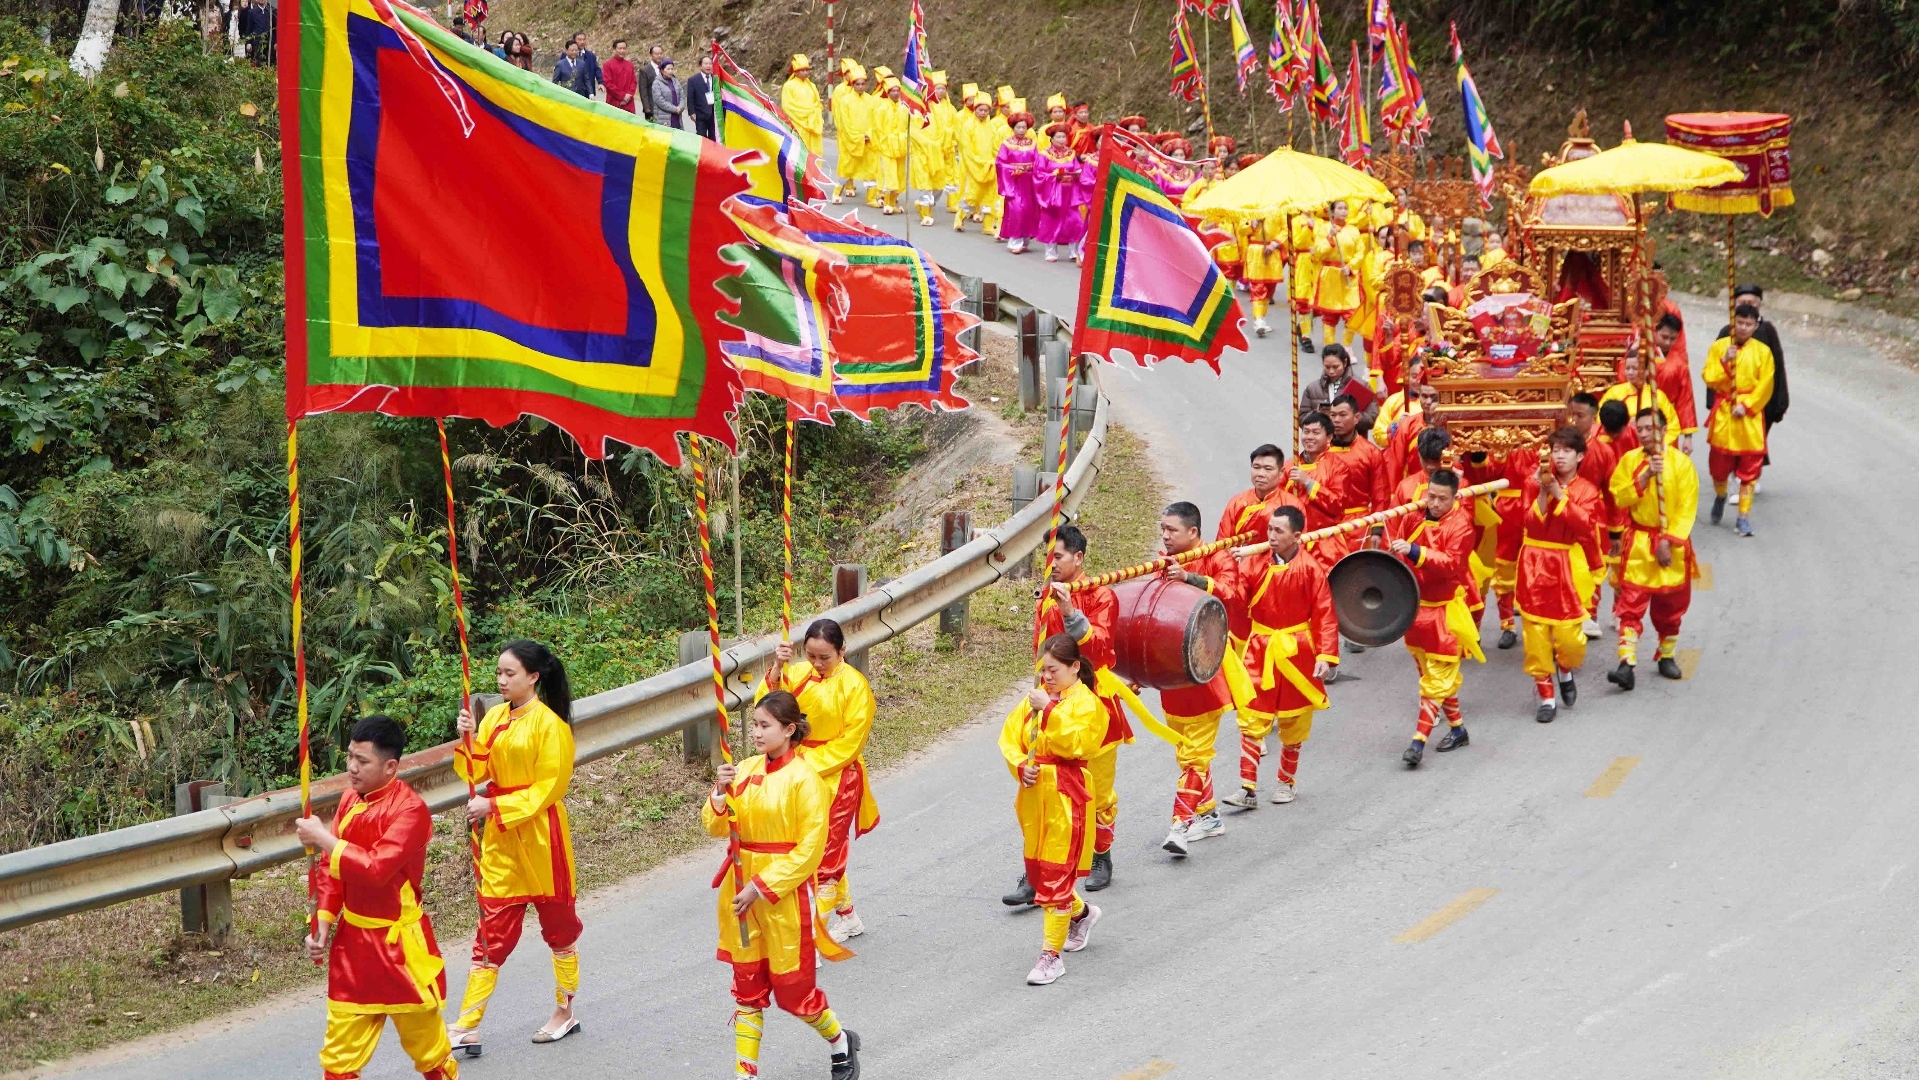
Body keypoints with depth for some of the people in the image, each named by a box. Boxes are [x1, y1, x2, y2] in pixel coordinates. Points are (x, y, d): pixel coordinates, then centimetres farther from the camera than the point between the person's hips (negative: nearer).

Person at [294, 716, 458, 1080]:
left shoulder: (410, 809, -19)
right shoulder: (350, 800, 4)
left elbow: (377, 869, -30)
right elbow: (330, 870, 9)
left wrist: (324, 840, -23)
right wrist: (322, 926, -1)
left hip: (399, 944, -6)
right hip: (353, 941, 6)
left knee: (425, 1043, 10)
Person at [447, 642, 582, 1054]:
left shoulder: (549, 723, -13)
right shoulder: (494, 717, 7)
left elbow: (548, 787, -15)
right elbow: (480, 773, 6)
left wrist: (494, 806, -20)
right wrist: (469, 740, -11)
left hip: (540, 835, -6)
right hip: (500, 836, 6)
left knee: (558, 925, 11)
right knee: (492, 932, 3)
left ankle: (565, 1014, 25)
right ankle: (466, 1027, 0)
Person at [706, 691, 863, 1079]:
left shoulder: (804, 779, -14)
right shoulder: (745, 770, 3)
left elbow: (809, 850, -15)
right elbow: (716, 827, 3)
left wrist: (762, 888, -18)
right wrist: (720, 794, -16)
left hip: (785, 895, -5)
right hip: (742, 891, 5)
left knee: (793, 990, 4)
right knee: (747, 986, 10)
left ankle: (841, 1043, 30)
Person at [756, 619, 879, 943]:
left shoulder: (854, 685, -13)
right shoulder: (797, 674, -1)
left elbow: (849, 743, -13)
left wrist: (811, 764, -18)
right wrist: (776, 669, -24)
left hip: (837, 779, -5)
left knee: (826, 855, -3)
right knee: (829, 851, 17)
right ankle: (847, 918, 35)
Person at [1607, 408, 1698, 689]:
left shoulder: (1681, 462, -6)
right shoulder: (1629, 460, 0)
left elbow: (1687, 508, -8)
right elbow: (1619, 497, -9)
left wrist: (1668, 541, -15)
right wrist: (1645, 476, -21)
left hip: (1672, 542, 0)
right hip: (1637, 542, 0)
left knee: (1670, 606, 11)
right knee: (1631, 604, -9)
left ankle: (1667, 657, 29)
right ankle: (1627, 664, -14)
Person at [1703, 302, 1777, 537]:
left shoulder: (1762, 351, -2)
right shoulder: (1719, 347, 1)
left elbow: (1765, 386, -4)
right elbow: (1709, 378, -4)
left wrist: (1746, 406, -13)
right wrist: (1724, 362, -19)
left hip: (1750, 415, -1)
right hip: (1723, 412, 1)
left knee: (1749, 468, -1)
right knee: (1719, 464, 9)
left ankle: (1744, 516, 6)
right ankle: (1720, 496, 41)